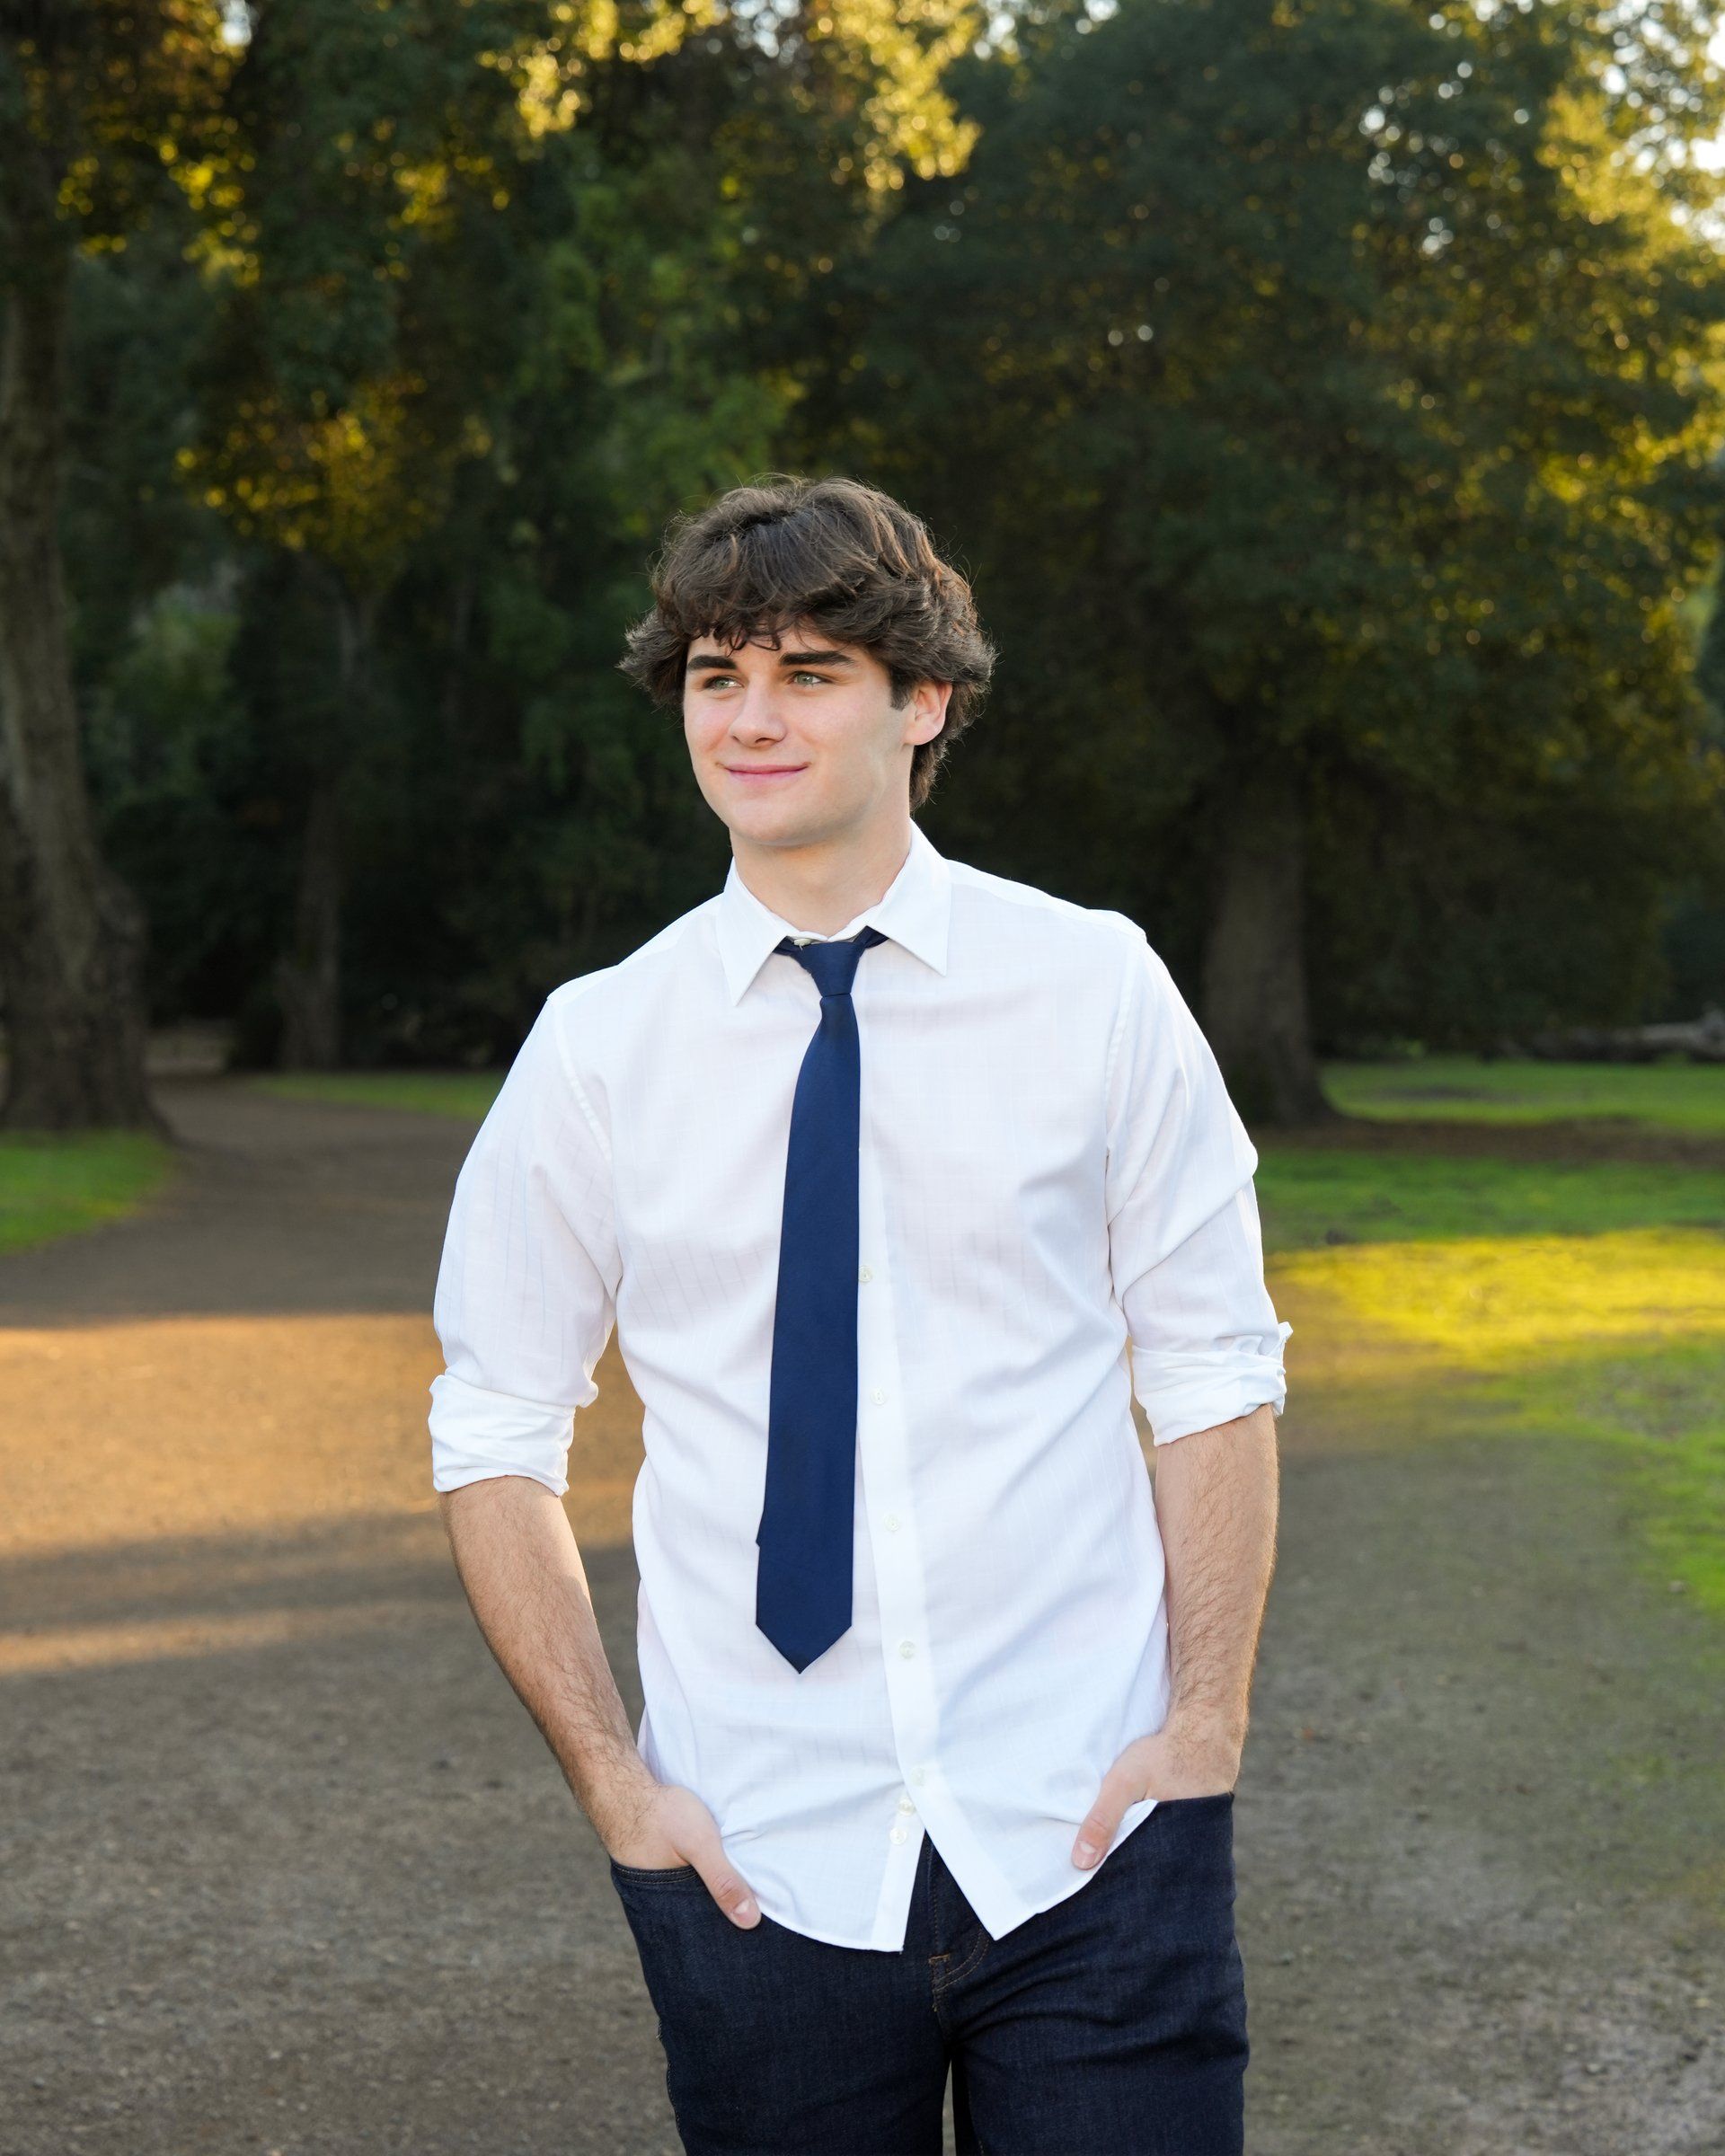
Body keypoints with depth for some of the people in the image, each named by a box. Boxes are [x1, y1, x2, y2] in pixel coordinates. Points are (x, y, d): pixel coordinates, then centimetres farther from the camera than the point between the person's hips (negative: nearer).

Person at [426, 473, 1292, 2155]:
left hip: (1087, 1840, 0)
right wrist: (611, 1778, -2)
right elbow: (492, 1441, 6)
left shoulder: (1094, 988, -1)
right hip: (759, 1869, 1)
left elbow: (1215, 1375, 2)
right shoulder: (597, 1047, 0)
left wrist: (1208, 1726, -7)